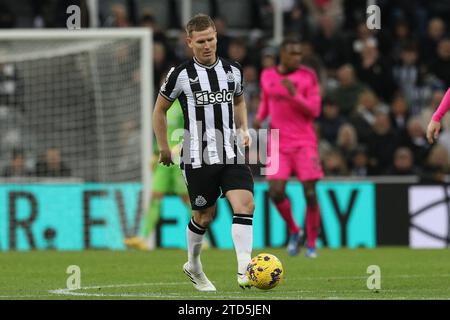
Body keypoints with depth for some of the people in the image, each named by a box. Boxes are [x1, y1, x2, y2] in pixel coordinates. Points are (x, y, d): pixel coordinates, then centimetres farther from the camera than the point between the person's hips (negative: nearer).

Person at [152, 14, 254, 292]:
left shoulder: (233, 70, 6)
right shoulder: (181, 75, -5)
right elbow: (160, 110, 8)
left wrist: (243, 129, 11)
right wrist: (164, 147, 7)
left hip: (232, 154, 3)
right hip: (199, 158, -3)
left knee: (245, 205, -17)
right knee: (204, 216, 6)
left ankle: (244, 271, -21)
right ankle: (194, 266, 33)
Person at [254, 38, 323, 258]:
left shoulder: (308, 76, -1)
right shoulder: (267, 76, 8)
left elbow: (314, 111, -6)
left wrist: (294, 95, -20)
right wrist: (259, 118, 6)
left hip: (304, 142, -2)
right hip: (279, 143, 2)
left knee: (310, 193, -6)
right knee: (276, 192, -13)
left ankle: (312, 244, 9)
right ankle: (293, 231, 13)